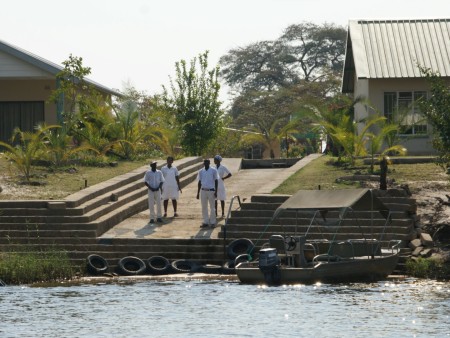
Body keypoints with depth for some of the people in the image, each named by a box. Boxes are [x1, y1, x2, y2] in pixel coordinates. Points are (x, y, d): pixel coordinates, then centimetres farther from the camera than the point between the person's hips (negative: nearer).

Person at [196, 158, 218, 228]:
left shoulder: (213, 170, -3)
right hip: (203, 191, 3)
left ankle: (212, 222, 7)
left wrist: (216, 191, -7)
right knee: (204, 207, 5)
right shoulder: (201, 171, 7)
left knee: (212, 207, 1)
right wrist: (198, 193, 9)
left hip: (211, 190, -3)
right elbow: (199, 182, 12)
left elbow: (216, 181, -1)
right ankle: (206, 222, 11)